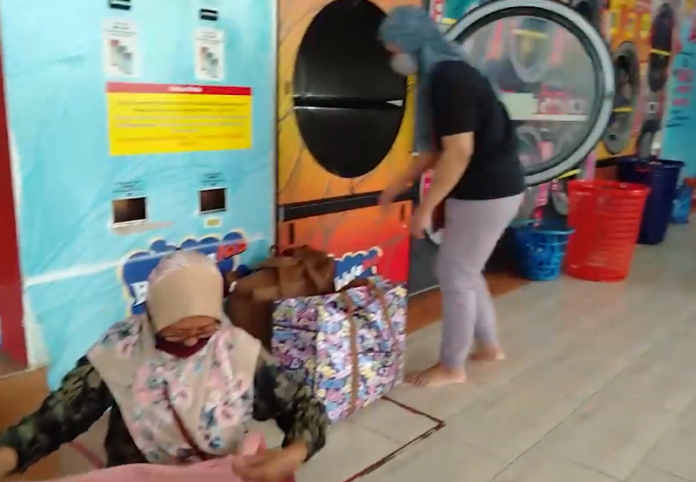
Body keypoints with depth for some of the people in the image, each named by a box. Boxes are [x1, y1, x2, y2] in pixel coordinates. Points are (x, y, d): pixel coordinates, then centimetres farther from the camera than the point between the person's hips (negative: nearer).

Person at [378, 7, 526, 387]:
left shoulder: (449, 79, -20)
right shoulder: (441, 76, 12)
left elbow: (459, 152, -25)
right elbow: (436, 148, 17)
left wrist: (425, 208, -20)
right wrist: (399, 185, 18)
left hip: (487, 193, -10)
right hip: (486, 190, 10)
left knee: (455, 276, 0)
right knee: (465, 271, 20)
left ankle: (451, 367, 16)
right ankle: (488, 346, 35)